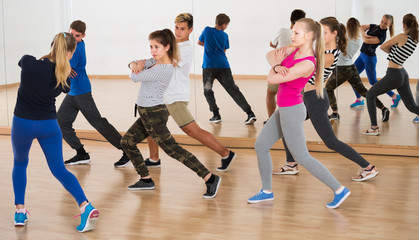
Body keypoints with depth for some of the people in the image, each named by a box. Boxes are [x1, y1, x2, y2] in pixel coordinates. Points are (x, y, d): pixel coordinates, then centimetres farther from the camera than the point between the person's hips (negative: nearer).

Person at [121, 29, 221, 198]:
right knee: (126, 142, 16)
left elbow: (135, 77, -20)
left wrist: (138, 68, 3)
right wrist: (134, 65, -12)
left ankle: (210, 178, -11)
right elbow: (135, 64, 12)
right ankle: (146, 180, 23)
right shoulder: (157, 61, 7)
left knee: (172, 149, -11)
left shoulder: (162, 69, -24)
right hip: (147, 114, 11)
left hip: (154, 114, -11)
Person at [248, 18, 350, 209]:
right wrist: (277, 66, -19)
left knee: (301, 157, 1)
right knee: (261, 145, 14)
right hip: (284, 110, 9)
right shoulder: (296, 50, 0)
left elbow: (271, 79, -23)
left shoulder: (307, 64, -27)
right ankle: (267, 191, 26)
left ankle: (339, 190, 9)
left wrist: (276, 65, -3)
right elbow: (270, 55, 2)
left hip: (291, 112, -9)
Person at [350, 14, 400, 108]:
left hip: (370, 58, -8)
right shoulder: (374, 27, 5)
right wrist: (364, 33, -20)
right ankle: (359, 100, 14)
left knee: (373, 82, -2)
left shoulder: (382, 36, -19)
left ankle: (395, 97, 10)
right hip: (362, 55, 8)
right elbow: (362, 27, 0)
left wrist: (361, 34, -6)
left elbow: (366, 41, -26)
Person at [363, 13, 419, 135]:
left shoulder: (402, 37, -16)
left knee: (370, 95, 10)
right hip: (403, 74, 8)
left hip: (393, 75, -8)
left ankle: (374, 128, 10)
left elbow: (382, 47, -6)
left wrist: (391, 52, 10)